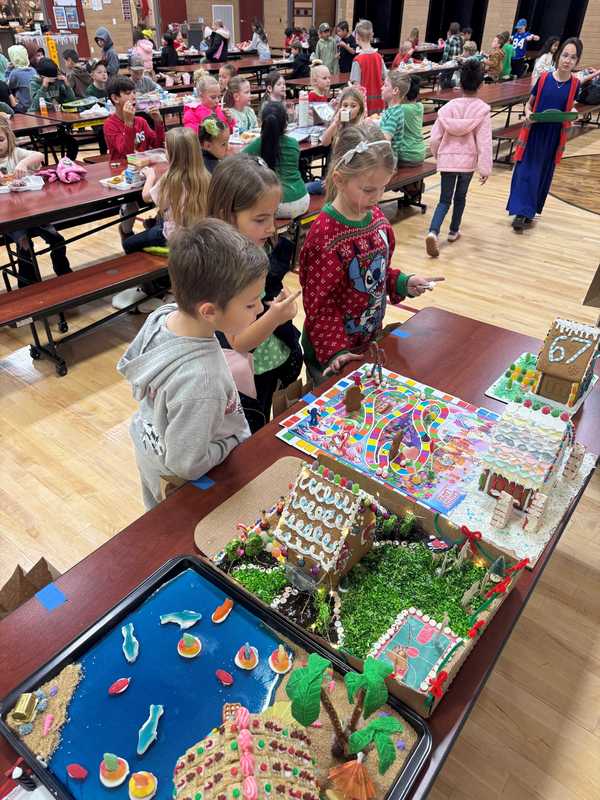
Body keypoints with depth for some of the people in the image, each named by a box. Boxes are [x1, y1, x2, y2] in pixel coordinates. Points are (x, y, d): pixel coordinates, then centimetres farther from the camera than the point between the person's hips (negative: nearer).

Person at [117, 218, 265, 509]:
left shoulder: (161, 316, -20)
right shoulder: (200, 383, -44)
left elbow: (127, 366, 0)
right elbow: (187, 465, -33)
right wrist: (234, 442, -17)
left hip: (151, 447, 6)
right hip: (181, 486, -6)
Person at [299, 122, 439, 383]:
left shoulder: (376, 217, -1)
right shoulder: (324, 234, -24)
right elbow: (319, 302, -20)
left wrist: (403, 283, -3)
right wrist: (335, 351, -25)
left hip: (370, 339, 7)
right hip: (334, 352, -7)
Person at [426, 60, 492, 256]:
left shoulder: (448, 107, -2)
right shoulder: (482, 110, -8)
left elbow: (434, 138, -1)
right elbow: (484, 142, -11)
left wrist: (438, 155, 18)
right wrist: (485, 168, -7)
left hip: (447, 159, 1)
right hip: (468, 160, -1)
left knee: (445, 199, 4)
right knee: (460, 197, 19)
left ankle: (433, 232, -20)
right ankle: (454, 231, 32)